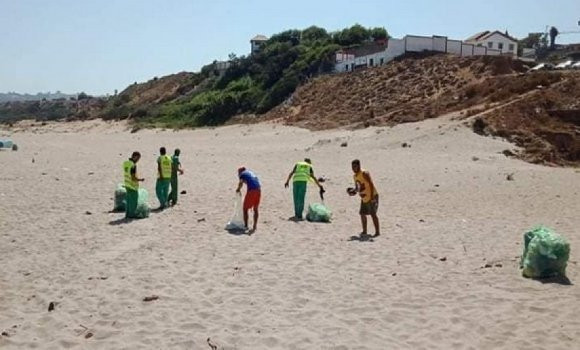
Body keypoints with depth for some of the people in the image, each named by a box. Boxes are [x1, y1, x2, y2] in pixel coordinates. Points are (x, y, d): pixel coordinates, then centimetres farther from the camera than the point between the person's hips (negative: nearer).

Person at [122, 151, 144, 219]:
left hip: (127, 185, 8)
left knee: (129, 200, 19)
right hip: (133, 186, -8)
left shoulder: (125, 163, 3)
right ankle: (131, 214, 13)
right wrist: (140, 180, -8)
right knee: (134, 201, 5)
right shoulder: (133, 165, -24)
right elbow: (133, 178, -25)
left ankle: (127, 214, 25)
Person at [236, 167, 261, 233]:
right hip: (258, 189, 6)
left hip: (251, 190, -6)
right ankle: (255, 226, 20)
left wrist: (238, 189, 6)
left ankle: (245, 226, 11)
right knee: (256, 209, 17)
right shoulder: (250, 172, 26)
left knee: (245, 209, 8)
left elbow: (241, 182, -11)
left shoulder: (242, 174, 7)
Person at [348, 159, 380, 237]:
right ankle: (364, 231, 22)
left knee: (373, 214, -10)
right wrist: (353, 191, -2)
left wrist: (372, 197, -28)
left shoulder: (364, 173, -16)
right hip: (364, 198, 9)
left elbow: (371, 184, -21)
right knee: (362, 214, 10)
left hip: (372, 196, -9)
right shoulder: (355, 176, 11)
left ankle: (377, 232, -5)